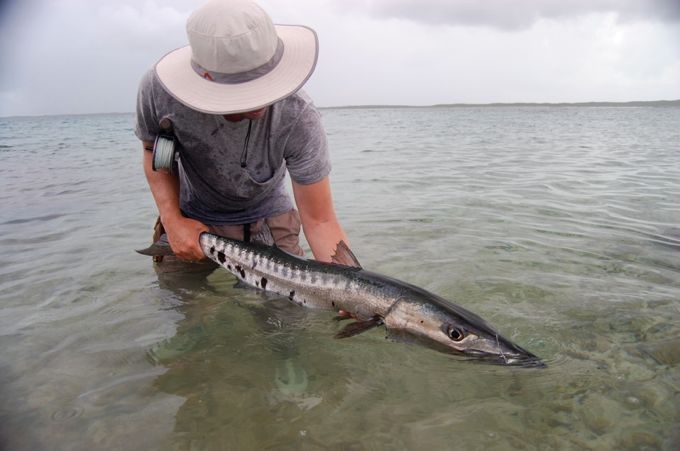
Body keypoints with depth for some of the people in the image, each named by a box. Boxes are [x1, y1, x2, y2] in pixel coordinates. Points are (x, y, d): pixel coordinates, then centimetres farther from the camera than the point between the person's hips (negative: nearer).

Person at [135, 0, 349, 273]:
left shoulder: (298, 118, -34)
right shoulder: (158, 89, -28)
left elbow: (320, 222, -29)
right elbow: (153, 152, -6)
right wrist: (172, 220, -20)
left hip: (267, 221, -1)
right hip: (193, 220, 2)